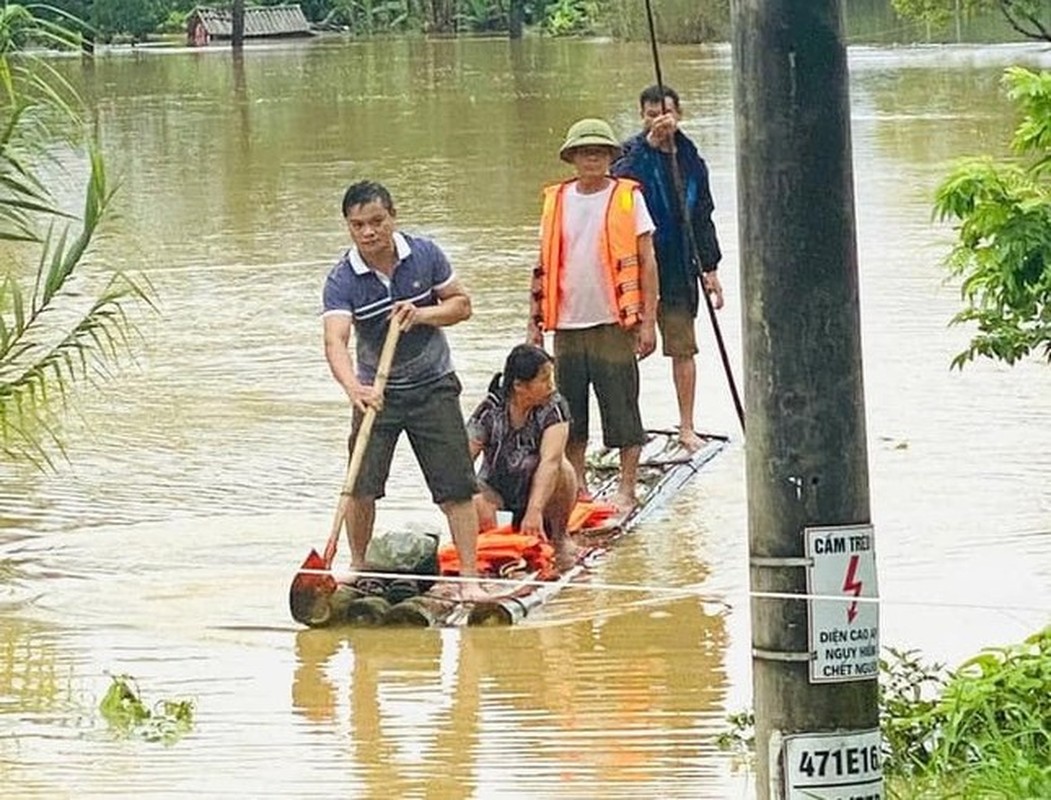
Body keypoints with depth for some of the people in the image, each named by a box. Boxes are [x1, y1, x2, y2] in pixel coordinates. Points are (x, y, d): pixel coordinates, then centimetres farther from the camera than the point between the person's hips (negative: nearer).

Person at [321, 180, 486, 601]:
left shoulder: (425, 255, -10)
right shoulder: (342, 280, -17)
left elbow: (461, 303, 1)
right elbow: (336, 341, -31)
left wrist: (422, 314, -20)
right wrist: (354, 388, -50)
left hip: (433, 386, 1)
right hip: (377, 391, -1)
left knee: (456, 484, -5)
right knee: (362, 484, -7)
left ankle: (469, 578, -3)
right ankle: (358, 569, 15)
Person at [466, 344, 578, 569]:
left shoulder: (554, 406, -20)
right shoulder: (490, 411, -17)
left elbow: (550, 460, -33)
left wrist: (534, 511, -47)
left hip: (537, 488, 1)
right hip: (495, 487, -1)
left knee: (562, 471, -32)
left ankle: (559, 536, -7)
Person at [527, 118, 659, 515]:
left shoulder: (628, 198, -1)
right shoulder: (557, 200, 8)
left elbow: (647, 263, -2)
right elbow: (544, 267, 13)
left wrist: (648, 321, -7)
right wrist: (535, 322, 10)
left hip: (614, 322, -4)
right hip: (568, 324, 4)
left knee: (622, 410, -1)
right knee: (570, 414, 9)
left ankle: (626, 489, 7)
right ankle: (576, 489, 20)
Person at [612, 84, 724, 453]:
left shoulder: (691, 161, 10)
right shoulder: (633, 153, -2)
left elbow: (702, 219, 16)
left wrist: (710, 269, 12)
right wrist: (649, 143, -30)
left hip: (678, 270, 3)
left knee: (683, 349, 4)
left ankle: (687, 428, 12)